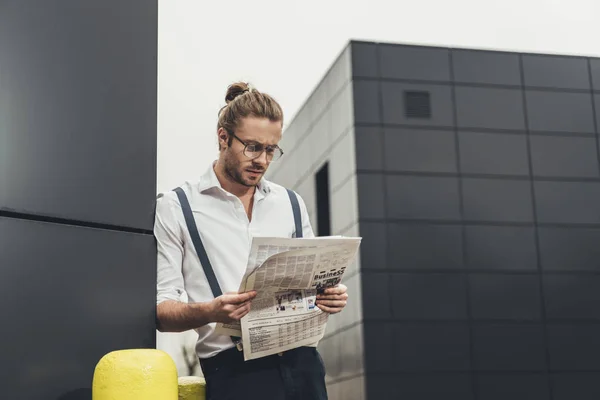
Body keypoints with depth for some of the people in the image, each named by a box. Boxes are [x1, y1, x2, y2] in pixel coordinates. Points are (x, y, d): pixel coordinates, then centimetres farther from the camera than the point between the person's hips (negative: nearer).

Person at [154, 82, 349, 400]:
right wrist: (210, 312, -22)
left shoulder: (291, 204, 16)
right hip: (235, 370, -4)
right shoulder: (175, 209, 3)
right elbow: (160, 310, -3)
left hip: (303, 364, 4)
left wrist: (330, 296, -2)